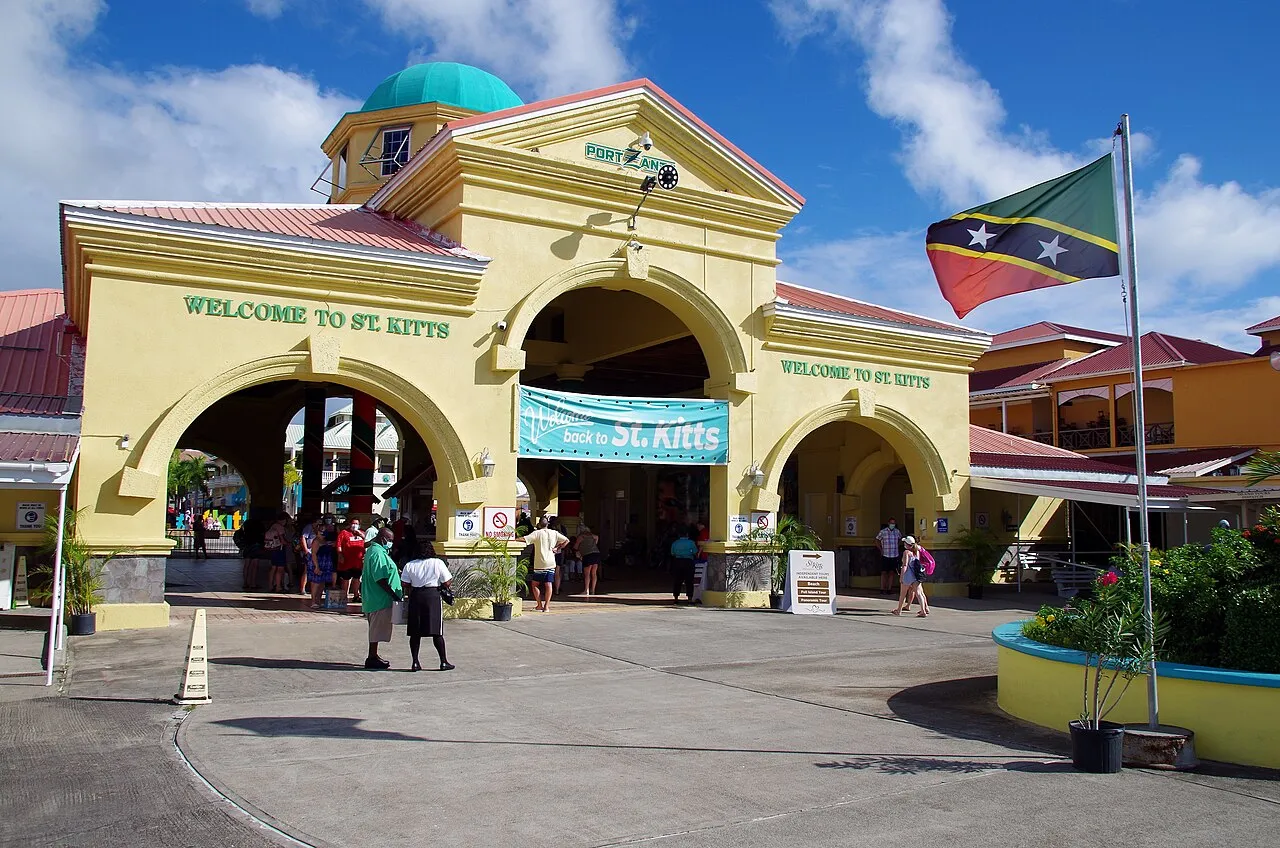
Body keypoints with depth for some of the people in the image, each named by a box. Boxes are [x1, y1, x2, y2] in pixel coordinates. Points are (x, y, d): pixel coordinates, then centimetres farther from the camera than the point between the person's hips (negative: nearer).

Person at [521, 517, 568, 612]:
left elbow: (524, 539, -17)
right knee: (548, 585, 3)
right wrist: (557, 548, 9)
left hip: (540, 563, -4)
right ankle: (546, 606, -1)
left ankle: (540, 605, 7)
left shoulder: (537, 533, -6)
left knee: (534, 584, 10)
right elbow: (566, 540, 11)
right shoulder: (554, 533, 7)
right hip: (551, 563, 4)